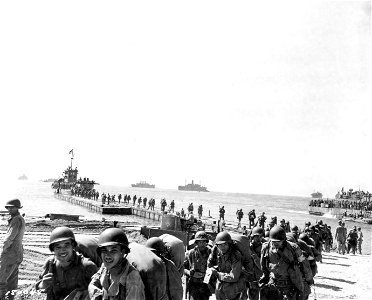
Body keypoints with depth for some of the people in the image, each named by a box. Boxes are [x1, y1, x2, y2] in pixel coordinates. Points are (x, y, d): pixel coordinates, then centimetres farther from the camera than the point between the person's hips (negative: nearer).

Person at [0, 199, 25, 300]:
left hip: (11, 254, -10)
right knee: (12, 281, 16)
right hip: (17, 254, 10)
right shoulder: (20, 219, 13)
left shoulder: (17, 220, -18)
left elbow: (9, 238, -19)